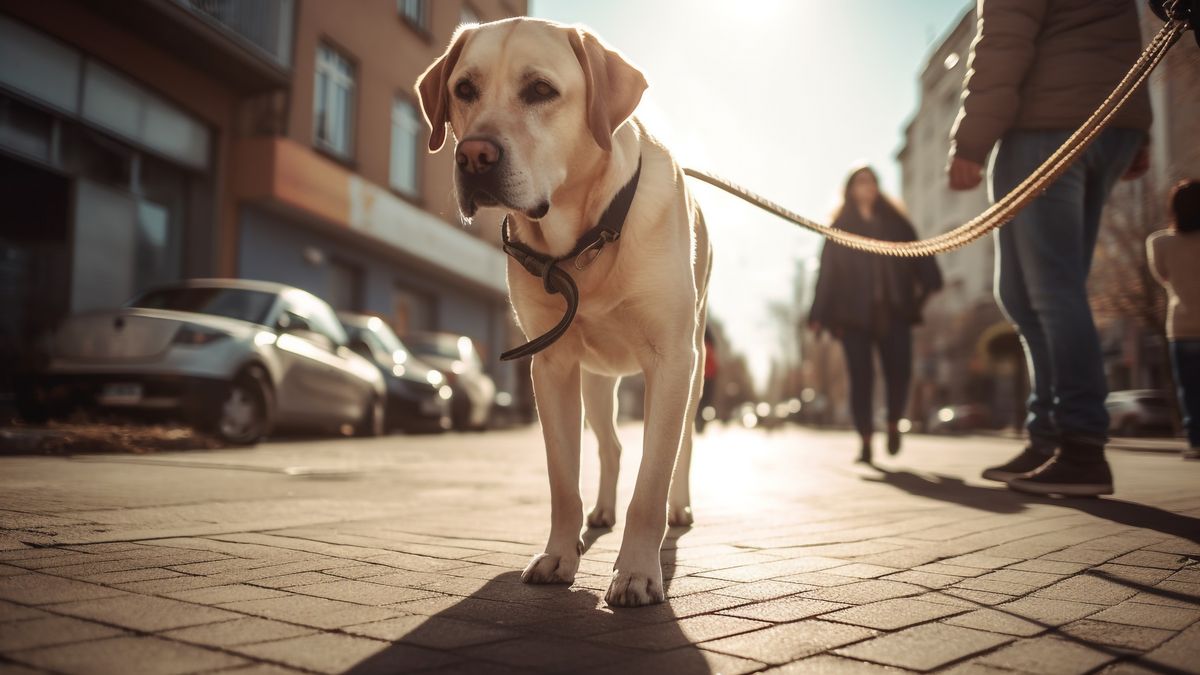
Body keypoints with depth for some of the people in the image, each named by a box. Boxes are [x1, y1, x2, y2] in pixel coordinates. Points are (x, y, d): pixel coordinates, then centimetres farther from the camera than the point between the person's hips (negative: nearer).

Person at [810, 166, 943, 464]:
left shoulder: (896, 223, 17)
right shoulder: (840, 227, 13)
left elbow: (918, 255, 5)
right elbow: (828, 273, 6)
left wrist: (927, 284, -14)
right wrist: (821, 315, -2)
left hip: (892, 312, 1)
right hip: (855, 314, -1)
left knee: (899, 372, -9)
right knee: (861, 378, -4)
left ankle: (893, 425, 17)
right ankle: (865, 442, 3)